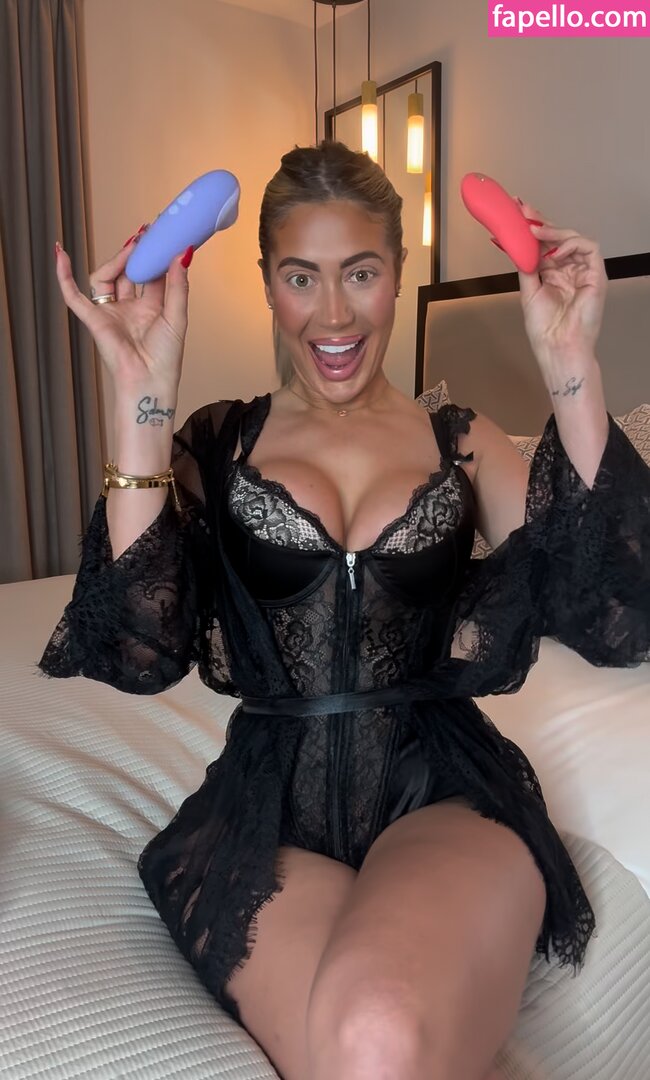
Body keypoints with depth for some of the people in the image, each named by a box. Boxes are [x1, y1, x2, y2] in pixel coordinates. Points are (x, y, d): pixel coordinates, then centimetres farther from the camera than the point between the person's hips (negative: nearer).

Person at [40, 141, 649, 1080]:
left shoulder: (463, 441, 9)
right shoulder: (217, 442, 8)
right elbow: (141, 653, -8)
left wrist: (572, 370, -12)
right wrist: (143, 396, -13)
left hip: (443, 790, 1)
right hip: (269, 808, 1)